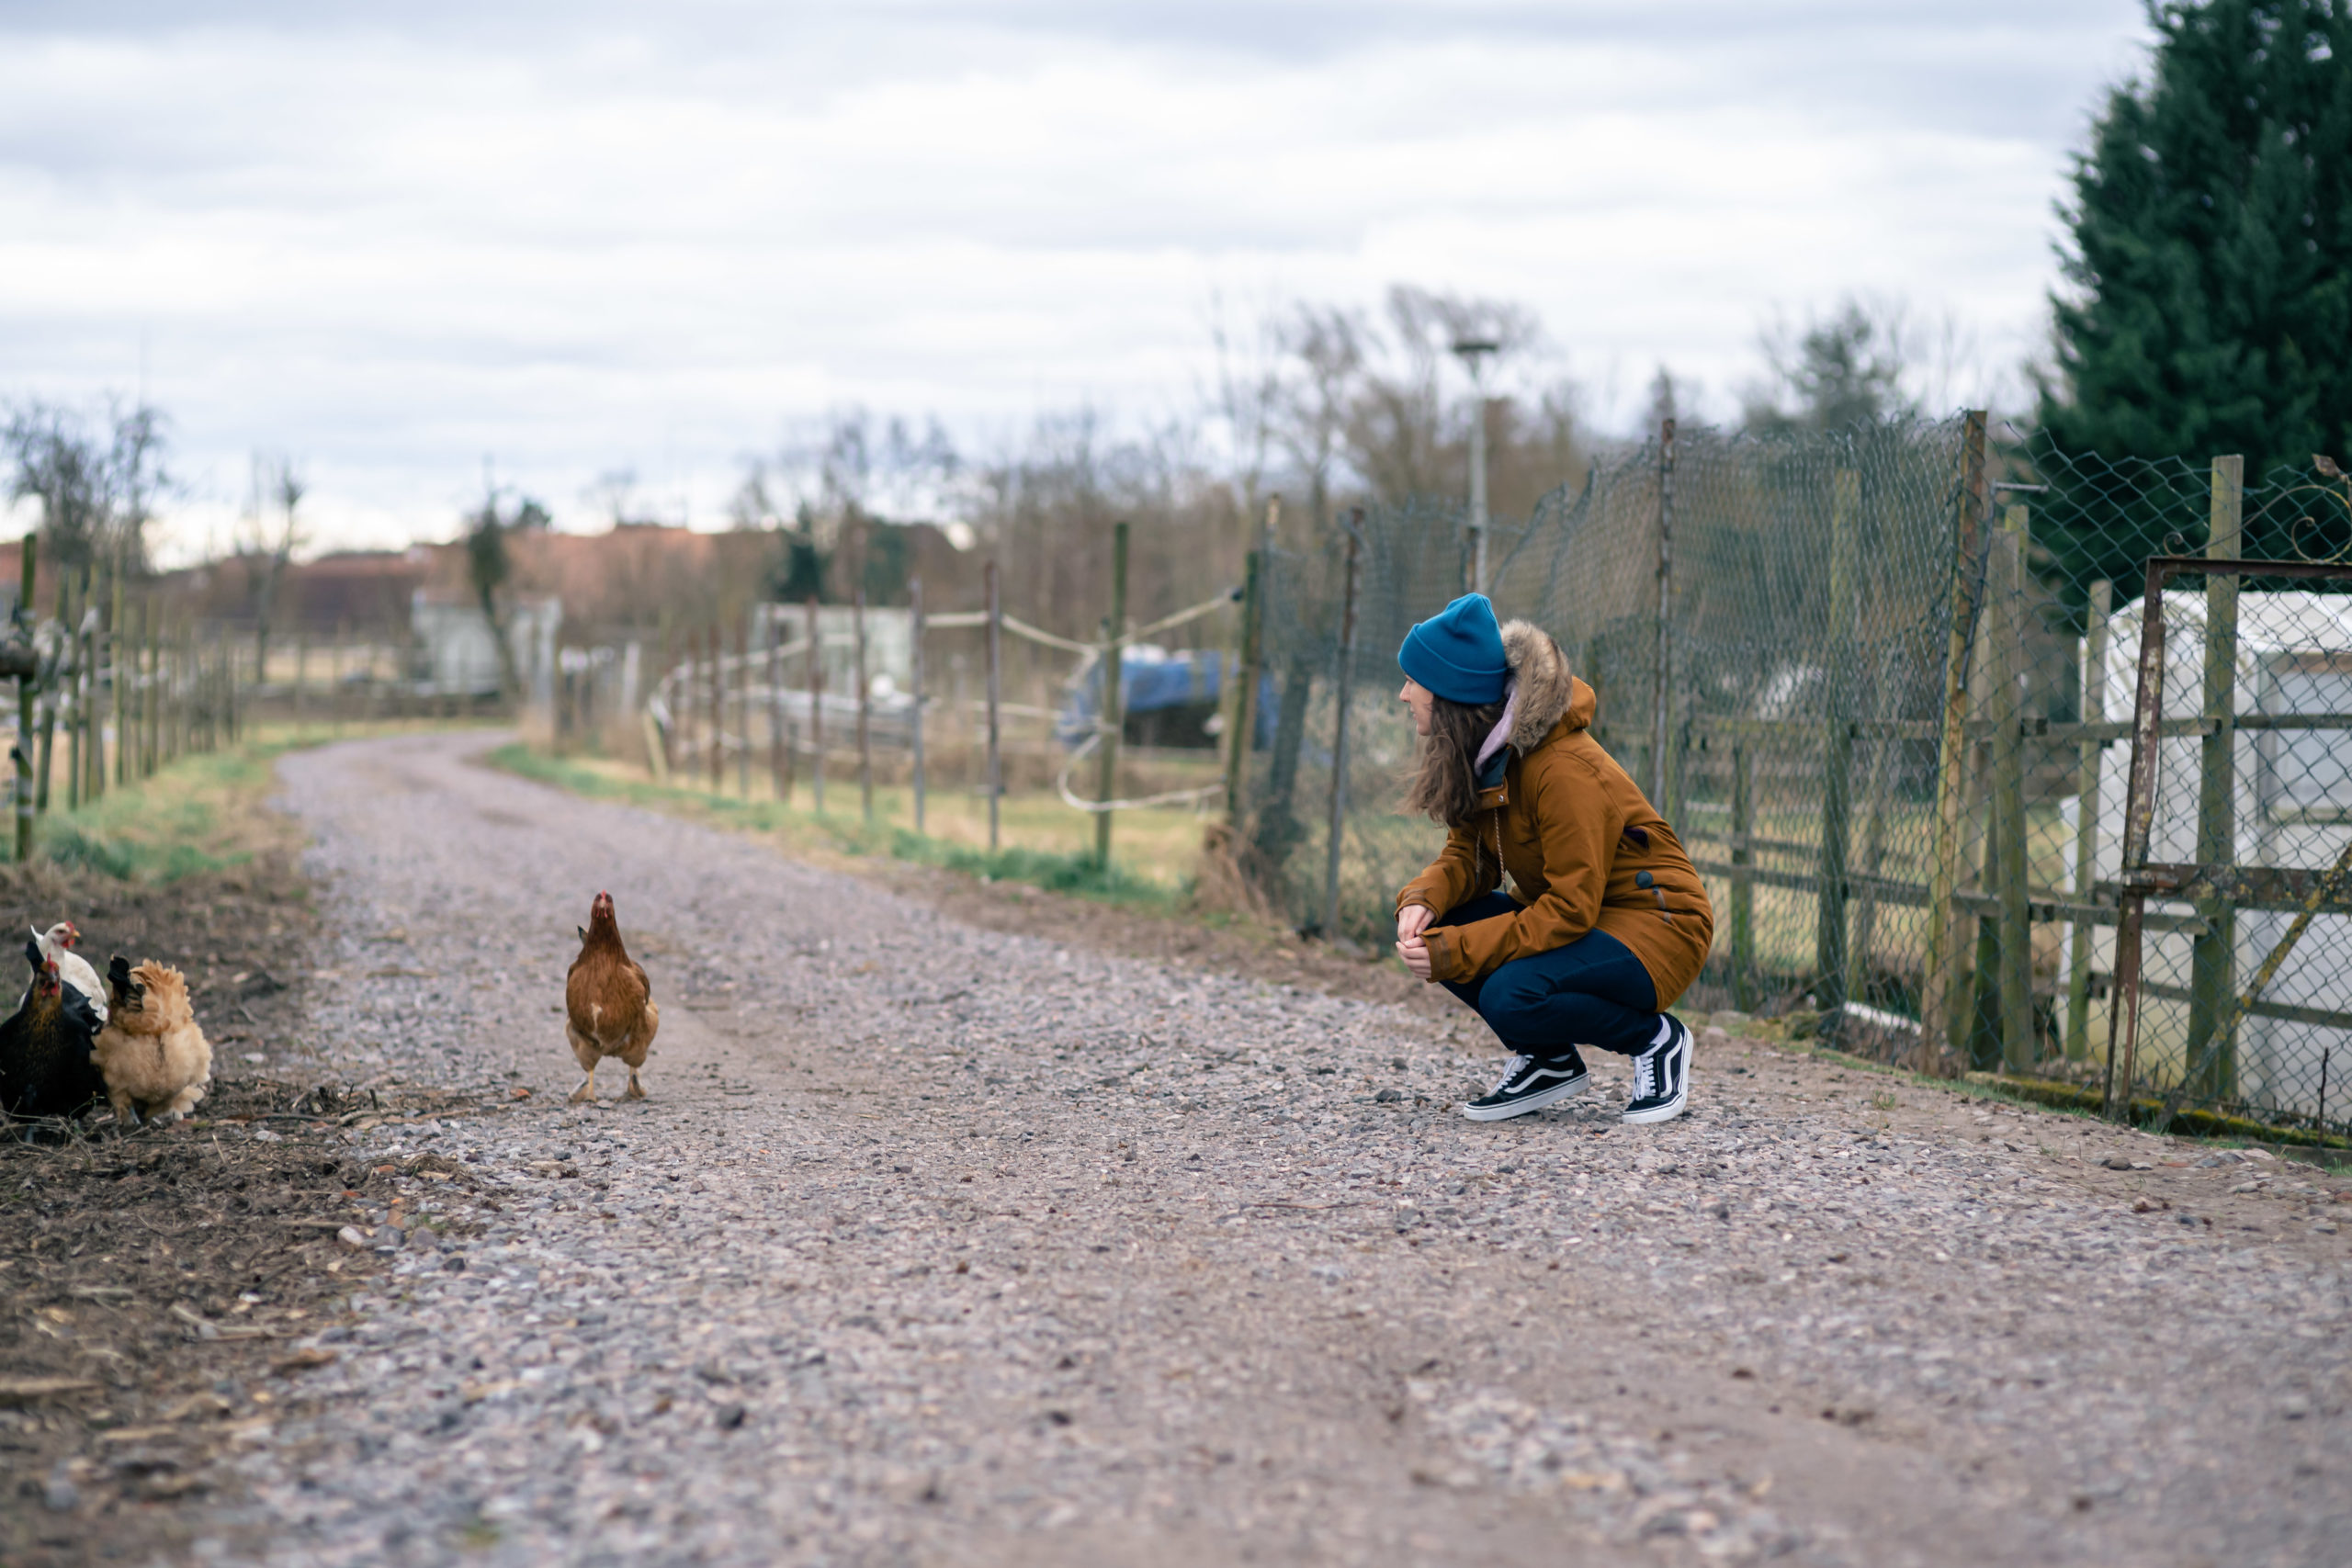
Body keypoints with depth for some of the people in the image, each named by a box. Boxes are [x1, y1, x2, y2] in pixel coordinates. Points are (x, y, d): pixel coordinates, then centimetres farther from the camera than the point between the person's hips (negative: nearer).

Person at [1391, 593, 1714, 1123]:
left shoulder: (1565, 770, -27)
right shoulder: (1481, 758, -1)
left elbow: (1569, 910, -28)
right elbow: (1468, 854, 5)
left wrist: (1454, 952, -28)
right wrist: (1423, 900, -19)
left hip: (1655, 925, -9)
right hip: (1572, 916, 9)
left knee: (1512, 997, -32)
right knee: (1428, 932, -11)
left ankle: (1655, 1038, -6)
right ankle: (1548, 1062, 4)